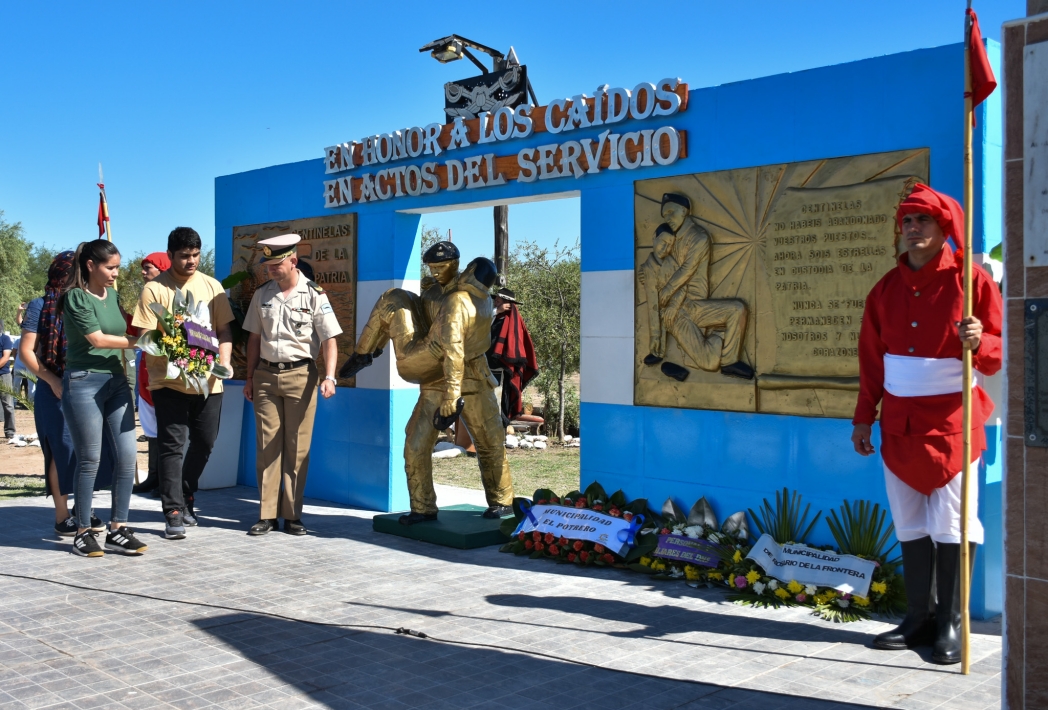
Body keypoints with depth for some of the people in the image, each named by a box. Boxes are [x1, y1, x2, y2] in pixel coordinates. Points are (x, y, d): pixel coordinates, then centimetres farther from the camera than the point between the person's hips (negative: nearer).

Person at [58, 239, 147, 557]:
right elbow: (97, 339, -14)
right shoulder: (76, 297, -8)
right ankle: (83, 531, 12)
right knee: (89, 460, 0)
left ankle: (117, 529, 8)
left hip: (116, 381, 6)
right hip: (84, 382, -6)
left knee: (127, 456, 0)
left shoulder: (113, 295, 11)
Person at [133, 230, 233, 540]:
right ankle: (173, 513, 2)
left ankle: (185, 496, 33)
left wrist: (224, 362, -8)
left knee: (205, 443, 12)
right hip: (169, 381, -4)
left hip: (208, 381, 4)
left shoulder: (211, 286, 8)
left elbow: (224, 330, 9)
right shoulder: (155, 289, -3)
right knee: (171, 445, -3)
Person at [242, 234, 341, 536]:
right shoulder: (262, 294, 8)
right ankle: (267, 514, 9)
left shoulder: (314, 295, -4)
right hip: (266, 375, 3)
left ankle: (292, 514, 11)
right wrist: (250, 378, 12)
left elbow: (329, 340, -7)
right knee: (266, 446, 3)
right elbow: (254, 338, 14)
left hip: (300, 375, -3)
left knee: (298, 448, 2)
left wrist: (329, 377, -18)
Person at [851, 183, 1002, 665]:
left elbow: (999, 351, -4)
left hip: (951, 422, -5)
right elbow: (871, 359, 13)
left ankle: (951, 626, 9)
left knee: (951, 526, -1)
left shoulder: (970, 280, -5)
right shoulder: (887, 288, 9)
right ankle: (920, 618, 20)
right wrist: (864, 417, 12)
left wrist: (978, 343, -26)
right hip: (900, 423, 5)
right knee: (911, 525, 10)